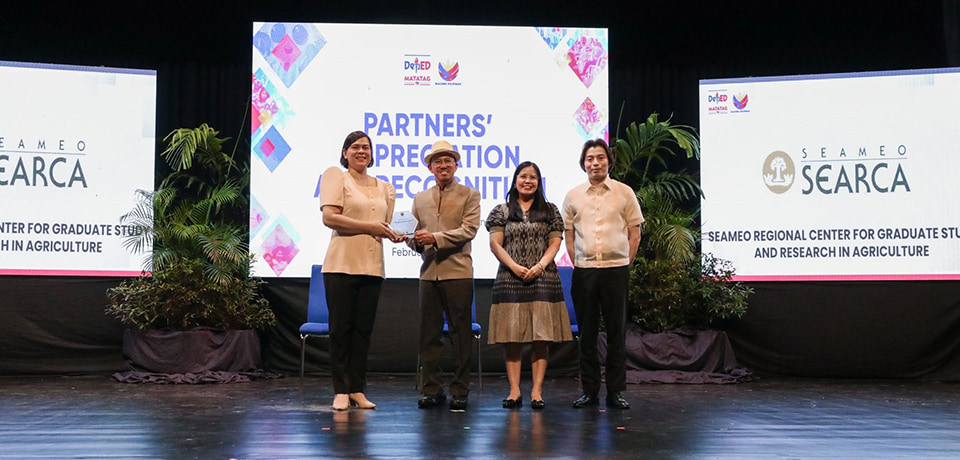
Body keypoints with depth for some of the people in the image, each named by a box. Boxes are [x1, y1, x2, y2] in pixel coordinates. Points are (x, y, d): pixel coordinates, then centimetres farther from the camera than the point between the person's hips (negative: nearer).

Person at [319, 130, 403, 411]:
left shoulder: (383, 187, 18)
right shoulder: (336, 177, 2)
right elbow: (329, 217, -9)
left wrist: (393, 234, 3)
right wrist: (369, 226, -13)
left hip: (372, 266, 5)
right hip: (341, 264, -5)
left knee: (363, 329, 6)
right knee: (341, 328, -2)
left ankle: (357, 390, 12)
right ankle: (341, 391, 5)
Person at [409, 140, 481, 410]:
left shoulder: (470, 195, 5)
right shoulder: (420, 199, 17)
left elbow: (469, 230, -8)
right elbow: (414, 232, 15)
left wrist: (435, 238, -16)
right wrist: (417, 241, -9)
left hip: (458, 272, -4)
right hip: (429, 273, 4)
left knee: (460, 332, -1)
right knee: (429, 332, 5)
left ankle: (460, 391, 7)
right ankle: (431, 389, 13)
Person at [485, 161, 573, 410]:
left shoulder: (550, 211, 11)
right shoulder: (502, 211, 10)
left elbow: (555, 243, 5)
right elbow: (495, 243, 2)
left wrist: (540, 265, -11)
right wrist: (514, 267, -11)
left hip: (543, 279, 0)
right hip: (510, 279, 0)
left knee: (541, 335, -3)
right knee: (511, 335, -2)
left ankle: (537, 391, -1)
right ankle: (514, 391, 1)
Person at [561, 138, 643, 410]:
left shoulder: (624, 193, 4)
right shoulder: (573, 196, 8)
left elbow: (634, 234, 6)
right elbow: (568, 235, 12)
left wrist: (624, 264, 1)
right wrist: (578, 264, 5)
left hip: (616, 268, -1)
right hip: (583, 270, 1)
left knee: (616, 331, 2)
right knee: (587, 332, 5)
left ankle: (616, 392, 9)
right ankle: (589, 391, 13)